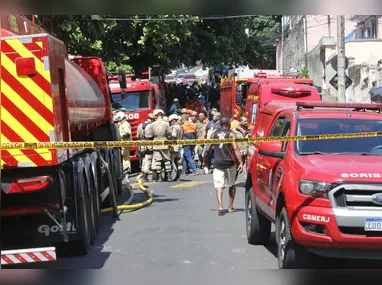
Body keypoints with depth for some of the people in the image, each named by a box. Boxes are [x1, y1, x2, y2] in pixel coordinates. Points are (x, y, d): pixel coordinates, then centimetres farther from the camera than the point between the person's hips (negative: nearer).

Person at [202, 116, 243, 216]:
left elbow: (208, 150, 9)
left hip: (217, 163, 1)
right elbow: (236, 149, -13)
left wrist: (205, 161, 24)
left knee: (218, 185, -4)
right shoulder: (231, 134, -2)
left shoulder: (214, 134, 8)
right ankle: (230, 207, 20)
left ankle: (220, 207, -21)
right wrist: (240, 163, -16)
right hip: (230, 163, -1)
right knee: (232, 185, 16)